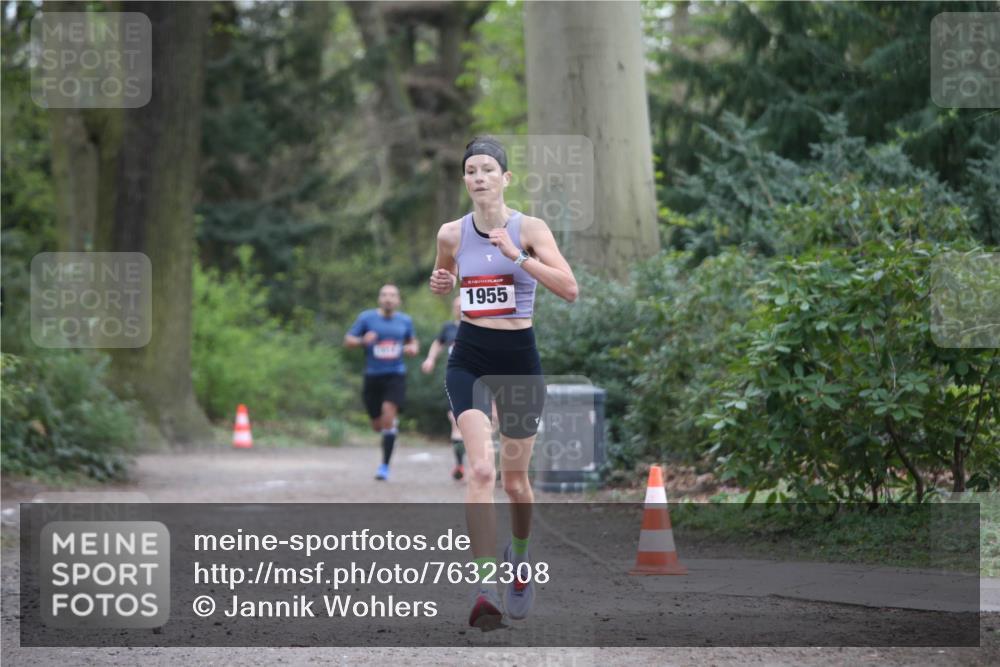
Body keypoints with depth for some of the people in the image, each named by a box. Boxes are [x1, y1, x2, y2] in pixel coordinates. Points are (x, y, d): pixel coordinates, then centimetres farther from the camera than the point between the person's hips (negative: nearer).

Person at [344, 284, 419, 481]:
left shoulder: (405, 321, 7)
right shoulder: (366, 318, 0)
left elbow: (412, 341, 24)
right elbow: (348, 340, 2)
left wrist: (414, 348, 0)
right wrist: (363, 341, -19)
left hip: (395, 376, -1)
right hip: (373, 376, 1)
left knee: (388, 414, -20)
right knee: (377, 426, 5)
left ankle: (385, 466, -15)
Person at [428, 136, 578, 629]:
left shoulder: (529, 228, -6)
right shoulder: (451, 233, 2)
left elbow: (570, 289, -18)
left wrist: (517, 255, -26)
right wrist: (440, 284, -1)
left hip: (519, 357, 0)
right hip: (469, 357, 0)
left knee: (514, 478, 12)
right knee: (481, 469, -21)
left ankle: (519, 557, 43)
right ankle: (483, 585, -26)